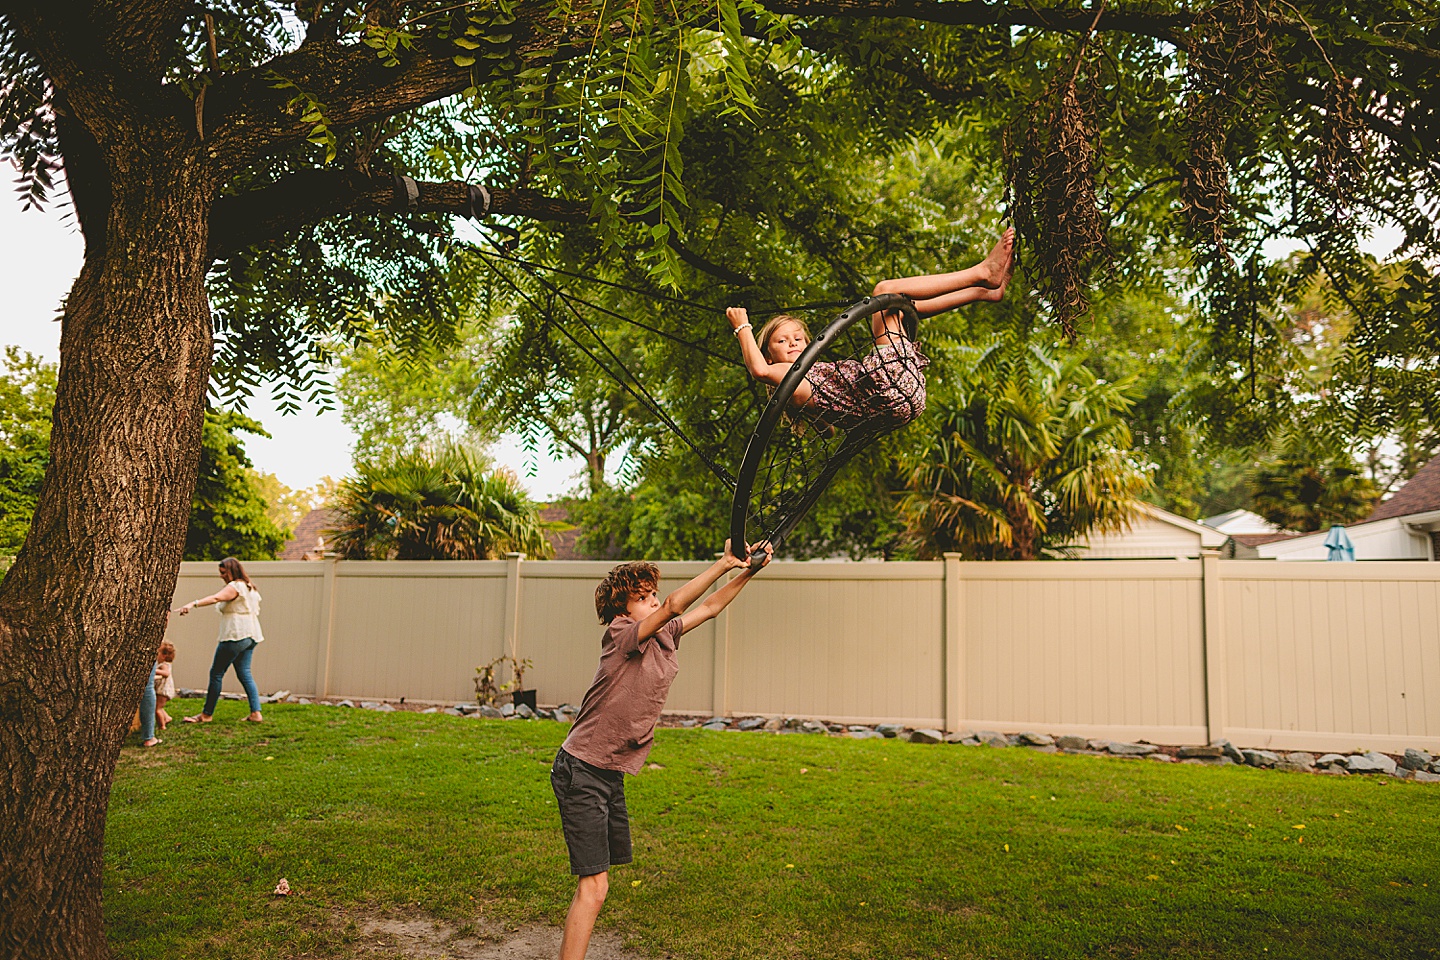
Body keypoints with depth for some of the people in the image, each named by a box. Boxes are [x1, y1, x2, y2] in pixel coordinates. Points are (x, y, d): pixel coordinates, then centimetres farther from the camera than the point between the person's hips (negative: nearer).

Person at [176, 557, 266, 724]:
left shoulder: (235, 586, -10)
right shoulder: (250, 588, 20)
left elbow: (215, 598, -30)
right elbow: (256, 610, 27)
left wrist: (193, 604, -43)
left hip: (235, 636, -10)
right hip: (250, 637, 10)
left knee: (216, 673, 0)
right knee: (244, 674, 10)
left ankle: (207, 714, 7)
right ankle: (256, 713, 3)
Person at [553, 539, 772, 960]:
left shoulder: (664, 637, 6)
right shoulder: (621, 636, -17)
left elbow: (709, 608, 14)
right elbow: (674, 605, -31)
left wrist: (747, 572, 4)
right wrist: (724, 563, -28)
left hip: (611, 775, 9)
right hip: (582, 771, -9)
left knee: (597, 881, 17)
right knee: (594, 887, -11)